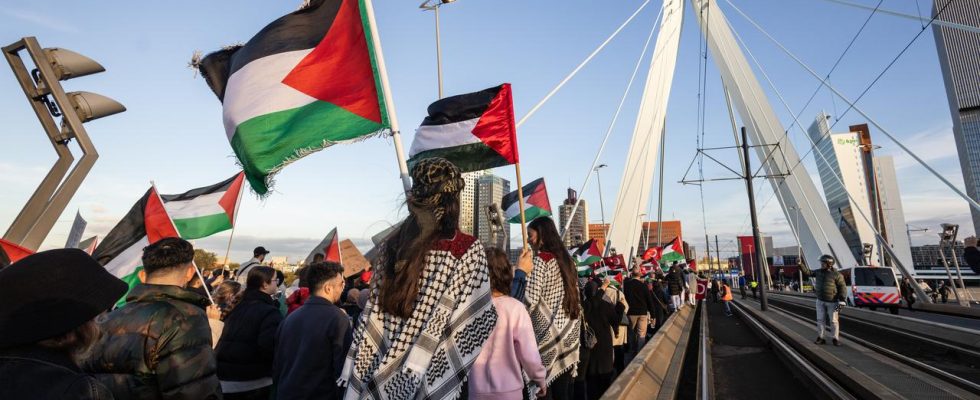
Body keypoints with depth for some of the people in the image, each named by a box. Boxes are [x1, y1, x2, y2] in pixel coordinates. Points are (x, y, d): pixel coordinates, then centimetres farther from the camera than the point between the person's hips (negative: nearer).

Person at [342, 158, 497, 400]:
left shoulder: (390, 245, -5)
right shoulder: (469, 250, -18)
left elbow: (373, 315, 0)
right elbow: (478, 321, -13)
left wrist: (361, 373, 9)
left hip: (380, 374, 4)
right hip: (430, 380, -3)